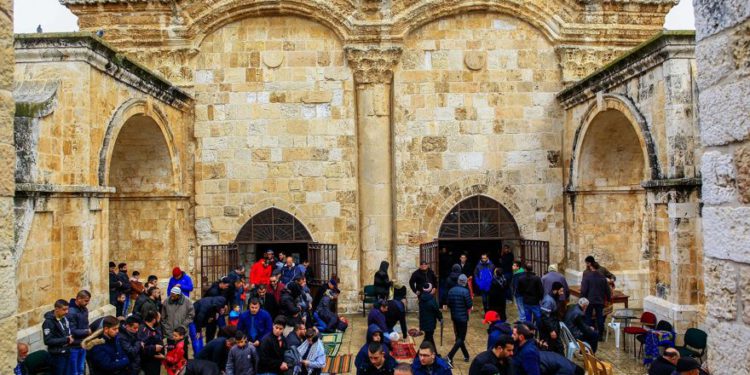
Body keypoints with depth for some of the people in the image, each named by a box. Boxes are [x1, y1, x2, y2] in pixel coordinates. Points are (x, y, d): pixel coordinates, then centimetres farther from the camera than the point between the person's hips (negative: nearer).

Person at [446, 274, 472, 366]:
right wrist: (471, 302, 5)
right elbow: (469, 305, -15)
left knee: (459, 336, 18)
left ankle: (466, 356, 29)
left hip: (454, 316, 6)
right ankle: (450, 356, -14)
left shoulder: (451, 290, 1)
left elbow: (448, 304, 6)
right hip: (463, 317, -6)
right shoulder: (465, 291, -17)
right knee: (461, 338, 0)